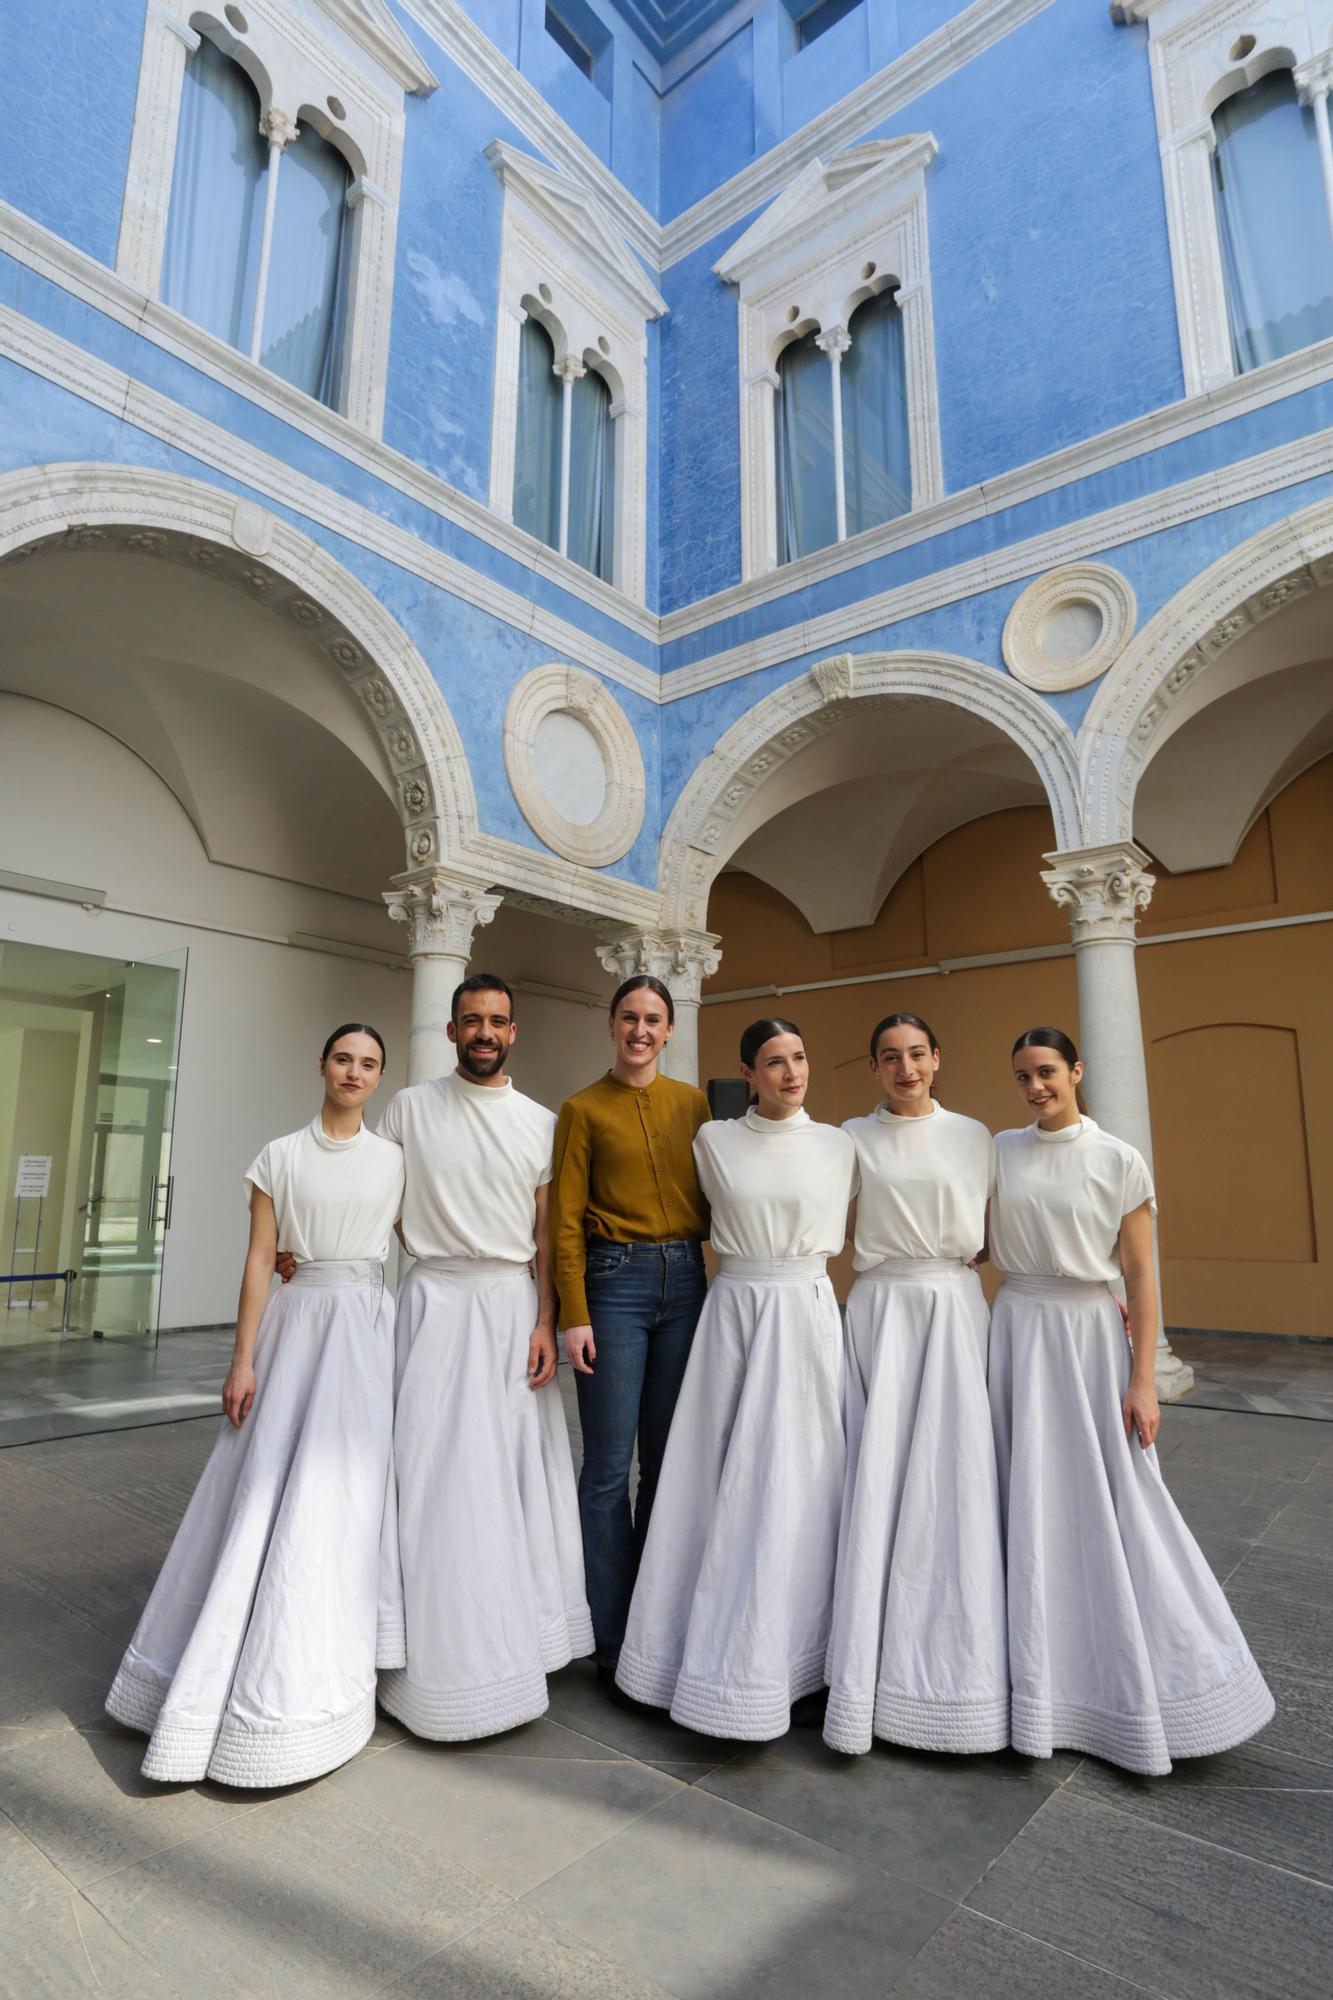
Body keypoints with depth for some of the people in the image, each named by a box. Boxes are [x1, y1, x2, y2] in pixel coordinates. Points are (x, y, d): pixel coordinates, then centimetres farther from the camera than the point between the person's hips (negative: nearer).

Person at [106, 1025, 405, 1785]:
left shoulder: (396, 1161, 5)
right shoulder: (280, 1156, 4)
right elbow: (259, 1259, 1)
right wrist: (243, 1361, -3)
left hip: (372, 1331, 0)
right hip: (297, 1324, 0)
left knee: (344, 1490, -1)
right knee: (267, 1489, 4)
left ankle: (308, 1673, 19)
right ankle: (243, 1667, 28)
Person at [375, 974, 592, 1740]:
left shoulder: (542, 1123, 5)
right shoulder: (410, 1108, 2)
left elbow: (546, 1232, 4)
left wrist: (545, 1323, -3)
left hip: (514, 1306, 2)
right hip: (437, 1303, -1)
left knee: (516, 1473, 7)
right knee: (437, 1472, 0)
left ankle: (513, 1634, 24)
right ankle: (443, 1654, 17)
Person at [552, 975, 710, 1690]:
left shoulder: (692, 1102, 9)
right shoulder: (583, 1110, -1)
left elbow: (713, 1198, 13)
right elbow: (566, 1220, -4)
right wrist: (574, 1316, -10)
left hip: (684, 1281, 4)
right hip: (614, 1281, -3)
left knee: (667, 1458, 12)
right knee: (609, 1465, 2)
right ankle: (612, 1639, 18)